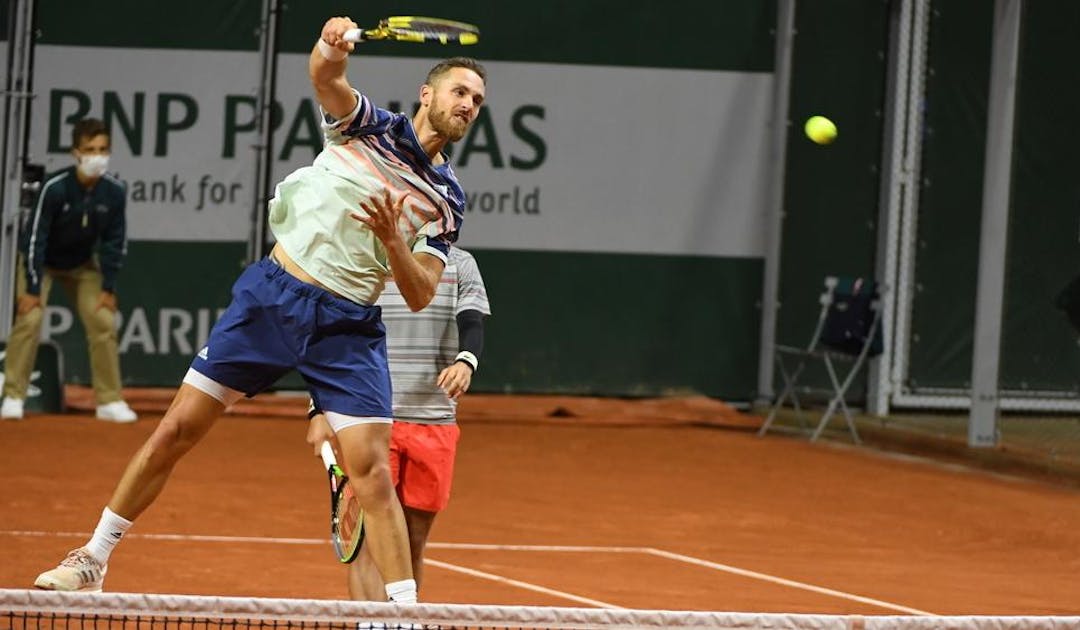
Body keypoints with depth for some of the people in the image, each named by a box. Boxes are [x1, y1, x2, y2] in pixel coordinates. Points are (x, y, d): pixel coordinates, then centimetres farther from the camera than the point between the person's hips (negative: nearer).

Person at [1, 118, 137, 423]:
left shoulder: (114, 191, -21)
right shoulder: (55, 188, -32)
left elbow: (114, 241, -8)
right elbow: (35, 238, -26)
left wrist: (108, 288, -7)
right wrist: (32, 288, -24)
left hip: (83, 263, 4)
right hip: (41, 260, -4)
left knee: (103, 321, -4)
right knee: (29, 318, -18)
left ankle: (109, 400, 4)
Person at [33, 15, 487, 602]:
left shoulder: (445, 201, 7)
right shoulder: (370, 126, 3)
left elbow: (420, 295, 1)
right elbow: (324, 77, -17)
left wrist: (391, 238, -18)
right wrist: (330, 47, -41)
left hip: (347, 327, 1)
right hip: (273, 294, -1)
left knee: (373, 474, -12)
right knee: (175, 430, 2)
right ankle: (93, 559, 15)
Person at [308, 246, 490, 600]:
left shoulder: (460, 265, 7)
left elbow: (472, 325, -7)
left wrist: (465, 361, -30)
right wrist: (319, 411, -4)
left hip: (435, 422, 2)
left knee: (414, 542, 8)